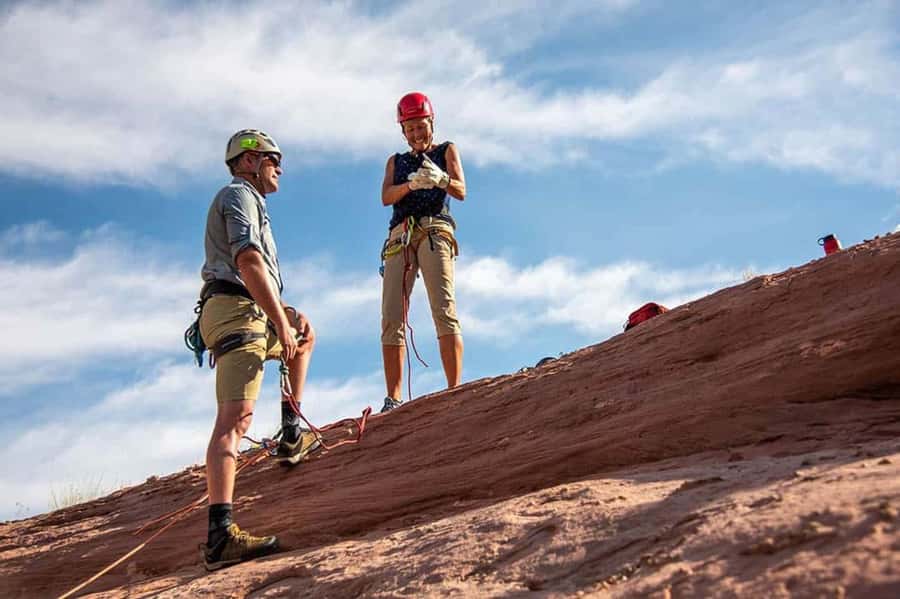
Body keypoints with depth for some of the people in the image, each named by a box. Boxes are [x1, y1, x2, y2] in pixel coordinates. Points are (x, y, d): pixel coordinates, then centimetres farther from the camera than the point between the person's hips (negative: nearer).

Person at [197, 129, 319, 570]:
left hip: (249, 315, 10)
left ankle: (292, 436, 26)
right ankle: (220, 533, -35)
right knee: (236, 416, -22)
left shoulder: (242, 200, 31)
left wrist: (286, 314, 17)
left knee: (305, 334, 33)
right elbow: (248, 261, -18)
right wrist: (280, 321, -22)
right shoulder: (240, 195, -1)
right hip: (236, 311, -10)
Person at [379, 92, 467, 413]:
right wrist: (411, 184, -14)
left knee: (444, 310, -20)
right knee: (392, 318, -10)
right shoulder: (396, 161, 27)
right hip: (400, 238, 3)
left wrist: (441, 179, -19)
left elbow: (461, 191, 4)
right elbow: (386, 197, 8)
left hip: (434, 232, -3)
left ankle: (455, 391, -28)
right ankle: (393, 399, -14)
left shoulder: (446, 151, 20)